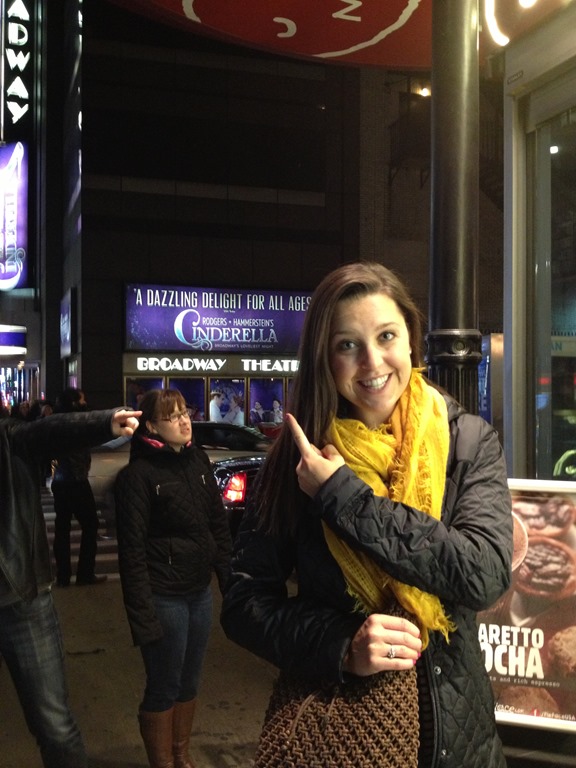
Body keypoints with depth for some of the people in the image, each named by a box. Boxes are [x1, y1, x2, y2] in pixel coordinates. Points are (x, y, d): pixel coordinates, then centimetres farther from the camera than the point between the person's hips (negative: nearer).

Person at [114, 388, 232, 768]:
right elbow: (132, 550, -15)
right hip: (164, 598, -6)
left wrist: (229, 576, 6)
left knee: (189, 682, 19)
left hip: (200, 591, 6)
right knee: (164, 688, 8)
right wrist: (143, 615, -17)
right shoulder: (138, 475, -14)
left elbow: (218, 523, 10)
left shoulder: (198, 459, 4)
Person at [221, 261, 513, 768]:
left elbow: (485, 575, -21)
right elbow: (245, 603, -6)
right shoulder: (297, 458, -8)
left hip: (450, 726, 1)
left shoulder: (468, 442, -8)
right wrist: (342, 646, -22)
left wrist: (344, 496, -21)